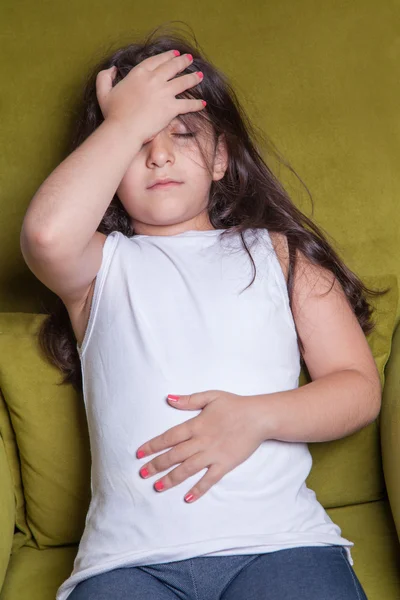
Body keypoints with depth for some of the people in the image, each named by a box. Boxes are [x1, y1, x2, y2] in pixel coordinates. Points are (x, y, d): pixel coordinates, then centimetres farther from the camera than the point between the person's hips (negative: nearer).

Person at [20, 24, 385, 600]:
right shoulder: (102, 263, 13)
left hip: (279, 540, 1)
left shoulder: (275, 252, 16)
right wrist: (128, 120, -1)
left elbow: (361, 388, 10)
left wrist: (256, 417, -8)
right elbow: (47, 233, -13)